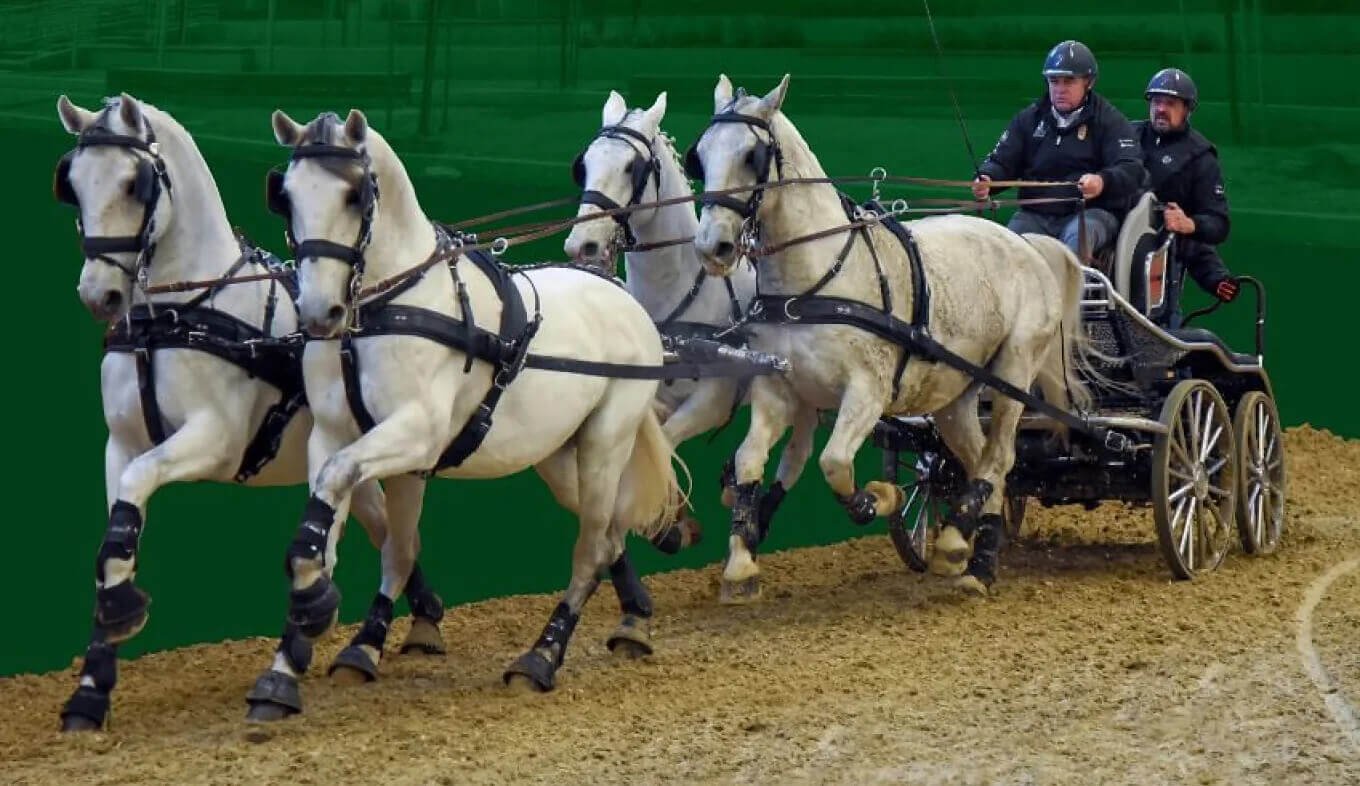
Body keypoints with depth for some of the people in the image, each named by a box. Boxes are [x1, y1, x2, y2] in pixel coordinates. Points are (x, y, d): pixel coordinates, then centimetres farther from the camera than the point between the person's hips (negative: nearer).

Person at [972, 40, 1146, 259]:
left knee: (1078, 235, -37)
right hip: (1035, 214, 4)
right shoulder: (1029, 118, 16)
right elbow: (1002, 161, 11)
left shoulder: (1110, 121, 2)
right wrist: (986, 180, -15)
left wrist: (1102, 182, -35)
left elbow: (1132, 169, -11)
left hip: (1092, 211, -3)